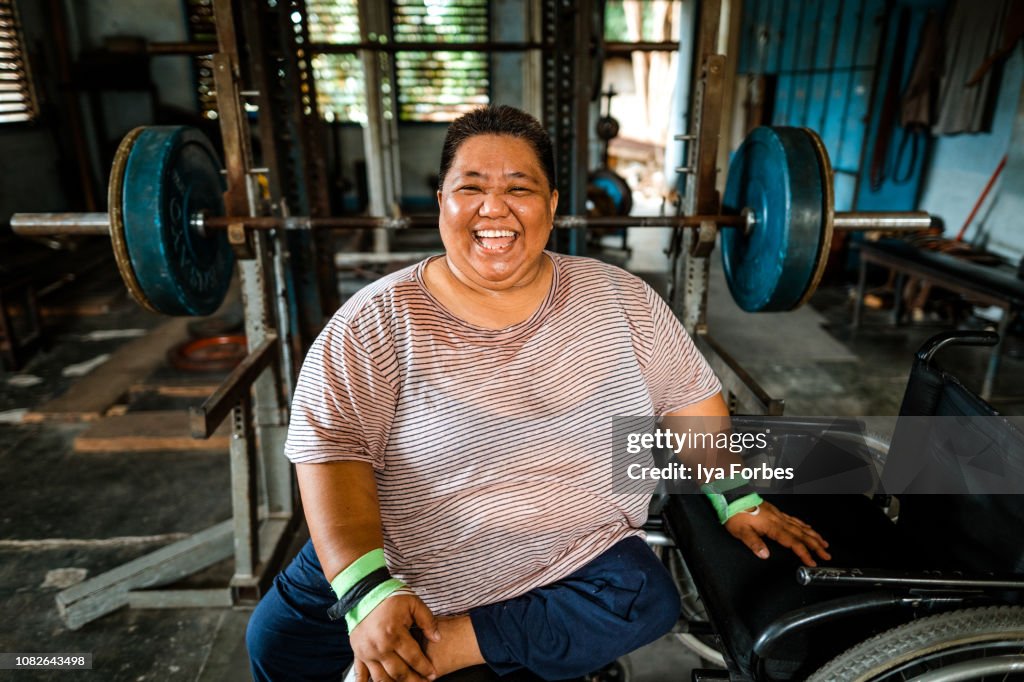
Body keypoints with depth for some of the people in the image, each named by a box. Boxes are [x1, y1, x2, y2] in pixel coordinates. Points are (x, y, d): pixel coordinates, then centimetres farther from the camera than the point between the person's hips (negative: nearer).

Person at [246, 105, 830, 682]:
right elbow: (330, 445, -15)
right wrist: (368, 591, -25)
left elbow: (689, 394, 7)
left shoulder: (619, 298, -1)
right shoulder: (378, 321, -10)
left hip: (575, 565, 2)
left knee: (649, 601, -25)